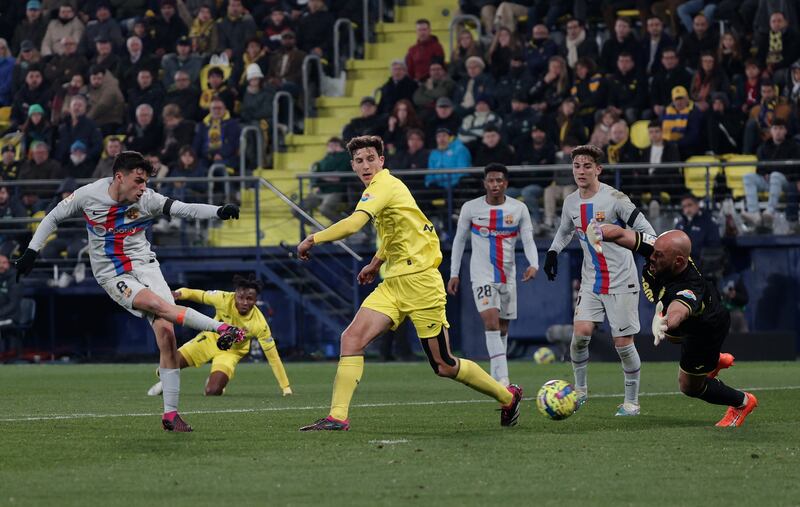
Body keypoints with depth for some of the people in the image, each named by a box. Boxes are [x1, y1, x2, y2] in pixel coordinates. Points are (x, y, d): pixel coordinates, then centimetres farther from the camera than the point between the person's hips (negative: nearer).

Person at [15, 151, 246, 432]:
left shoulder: (147, 199, -8)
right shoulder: (88, 195, -9)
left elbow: (186, 209, -18)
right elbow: (53, 217, 6)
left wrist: (220, 211, -34)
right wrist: (32, 251, 1)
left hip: (144, 264, 2)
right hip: (112, 275, -2)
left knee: (166, 331, -13)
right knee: (158, 304, -31)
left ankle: (170, 414, -7)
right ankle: (222, 329, -27)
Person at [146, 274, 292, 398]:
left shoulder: (260, 324, -30)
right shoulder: (224, 299, -28)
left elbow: (272, 356, -22)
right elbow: (201, 295, -10)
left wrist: (286, 388, -20)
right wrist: (180, 293, -32)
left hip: (232, 351, -1)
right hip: (211, 338, 1)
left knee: (212, 391, -23)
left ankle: (217, 381, 17)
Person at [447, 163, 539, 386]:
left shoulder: (519, 209, 0)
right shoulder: (471, 208, -3)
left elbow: (528, 240, -3)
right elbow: (459, 240, 7)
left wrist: (533, 265, -22)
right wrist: (454, 274, 5)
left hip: (508, 276, 3)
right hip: (482, 275, -3)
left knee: (503, 329, 9)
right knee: (491, 322, -19)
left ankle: (496, 378, 23)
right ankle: (502, 379, -25)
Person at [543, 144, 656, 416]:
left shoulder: (614, 198, -13)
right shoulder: (571, 202, 4)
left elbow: (644, 228, -13)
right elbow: (565, 230, 25)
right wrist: (553, 251, 10)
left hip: (621, 281, -4)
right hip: (591, 280, 4)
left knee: (623, 342, -4)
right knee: (581, 331, -13)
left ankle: (632, 401, 11)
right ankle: (580, 388, 8)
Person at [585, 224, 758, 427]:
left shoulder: (691, 290, -51)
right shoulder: (660, 249, -32)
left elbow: (678, 311, -72)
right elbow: (620, 234, -34)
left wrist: (664, 322, -96)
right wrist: (599, 232, -56)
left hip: (706, 330, -7)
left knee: (690, 386, 9)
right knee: (671, 335, 38)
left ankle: (742, 402, 35)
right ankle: (716, 360, 63)